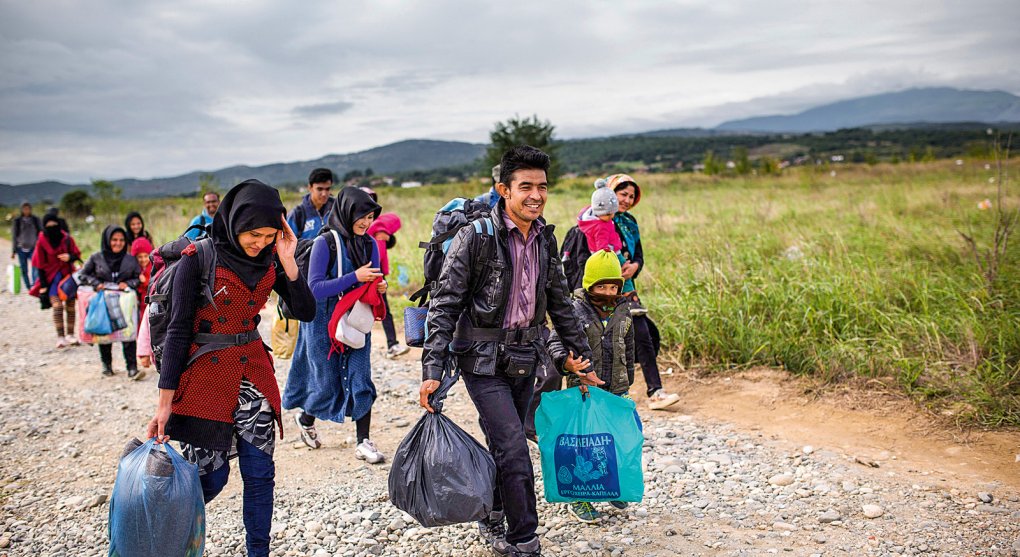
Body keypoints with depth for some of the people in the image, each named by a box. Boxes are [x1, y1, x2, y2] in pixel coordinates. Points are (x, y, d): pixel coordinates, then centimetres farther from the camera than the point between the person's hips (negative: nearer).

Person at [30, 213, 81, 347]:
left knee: (70, 306, 4)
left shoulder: (67, 238, -1)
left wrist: (70, 257, -18)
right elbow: (40, 264, -3)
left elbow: (77, 254, 7)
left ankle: (70, 335, 15)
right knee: (57, 306, -16)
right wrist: (43, 285, -5)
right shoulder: (41, 242, -6)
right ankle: (60, 337, -16)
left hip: (68, 275, 2)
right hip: (52, 277, -2)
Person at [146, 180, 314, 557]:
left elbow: (306, 313, -3)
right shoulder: (198, 259, -12)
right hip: (205, 375, -4)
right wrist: (165, 402, -13)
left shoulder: (269, 261, 2)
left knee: (260, 472, 5)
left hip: (253, 371, 4)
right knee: (210, 477, 0)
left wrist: (287, 261, -14)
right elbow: (178, 329, -12)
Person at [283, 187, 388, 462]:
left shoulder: (369, 244, 1)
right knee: (327, 383, 7)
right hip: (324, 323, -4)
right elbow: (314, 289, -20)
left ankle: (364, 443, 7)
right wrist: (354, 277, -28)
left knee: (360, 380, -2)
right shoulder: (325, 243, -16)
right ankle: (306, 417, 39)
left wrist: (379, 287, -14)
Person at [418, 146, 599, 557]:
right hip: (484, 360, -6)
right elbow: (445, 304, -15)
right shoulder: (476, 235, -15)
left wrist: (581, 357, 17)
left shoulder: (544, 239, 4)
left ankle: (491, 518, 38)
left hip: (524, 358, 6)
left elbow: (560, 303, 15)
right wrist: (432, 370, -21)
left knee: (504, 445, 16)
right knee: (514, 449, -10)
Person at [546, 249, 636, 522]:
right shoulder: (576, 310, -10)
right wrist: (566, 361, -36)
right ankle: (577, 497, 13)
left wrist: (628, 379, 21)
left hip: (616, 389, 5)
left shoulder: (623, 311, 7)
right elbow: (556, 342, -16)